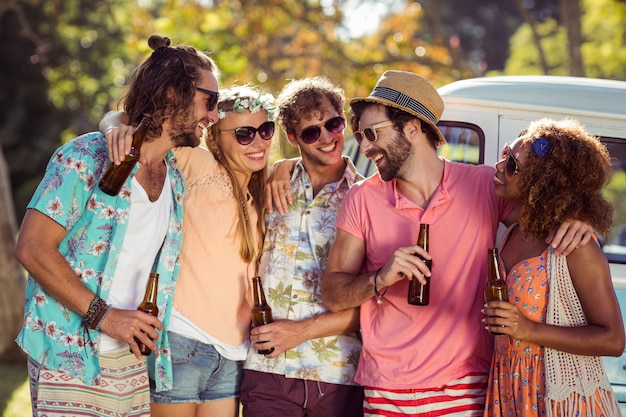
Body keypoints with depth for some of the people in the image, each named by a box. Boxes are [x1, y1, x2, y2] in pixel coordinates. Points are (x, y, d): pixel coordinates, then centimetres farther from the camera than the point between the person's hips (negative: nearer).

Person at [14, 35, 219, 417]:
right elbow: (32, 249, -15)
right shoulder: (87, 157, -10)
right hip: (69, 361, -6)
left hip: (131, 363, 6)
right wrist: (104, 315, -19)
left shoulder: (177, 179, 11)